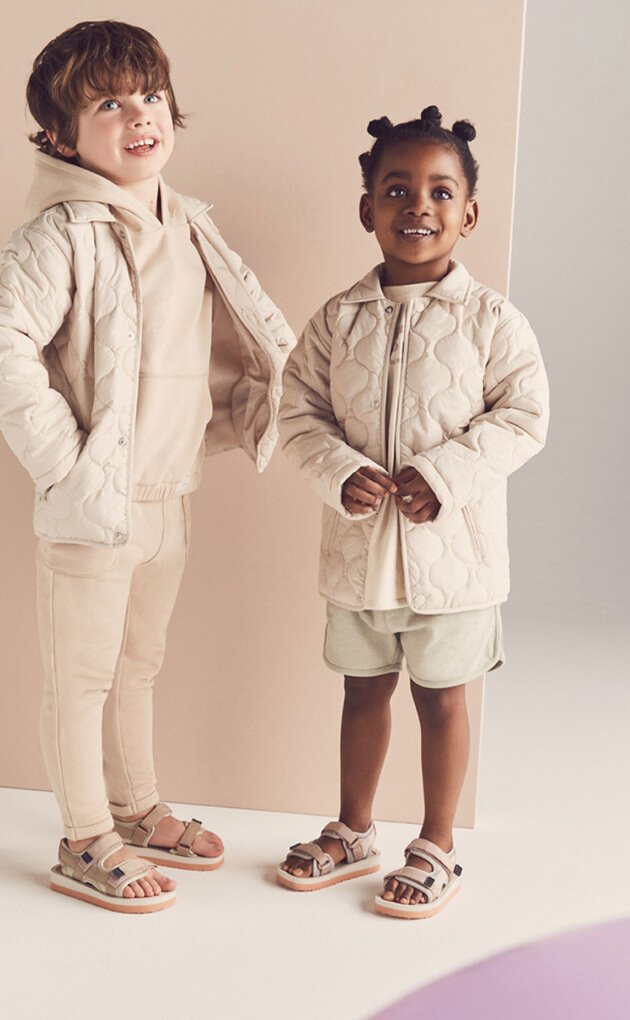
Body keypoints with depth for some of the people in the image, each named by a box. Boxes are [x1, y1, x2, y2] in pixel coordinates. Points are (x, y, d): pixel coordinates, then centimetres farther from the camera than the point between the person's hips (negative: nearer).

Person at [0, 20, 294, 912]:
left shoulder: (189, 229, 8)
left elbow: (232, 344, 21)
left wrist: (225, 422, 11)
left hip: (171, 497, 7)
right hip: (93, 504, -7)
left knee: (138, 664, 21)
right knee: (82, 674, 7)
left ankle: (137, 810, 38)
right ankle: (86, 845, 22)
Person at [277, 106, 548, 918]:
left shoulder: (490, 320, -7)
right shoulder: (339, 319, 0)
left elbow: (523, 417, -8)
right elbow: (301, 411, 1)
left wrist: (444, 474, -19)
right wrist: (340, 473, -16)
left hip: (451, 547, -3)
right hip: (358, 544, 3)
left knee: (441, 697, 10)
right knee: (364, 689, 18)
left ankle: (436, 850, 28)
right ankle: (352, 834, 37)